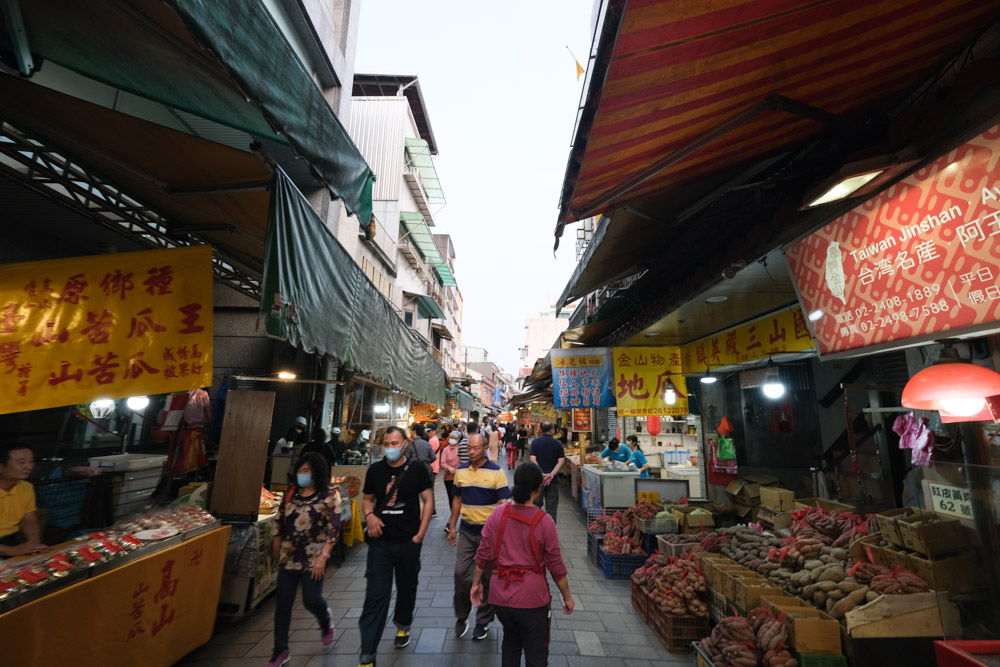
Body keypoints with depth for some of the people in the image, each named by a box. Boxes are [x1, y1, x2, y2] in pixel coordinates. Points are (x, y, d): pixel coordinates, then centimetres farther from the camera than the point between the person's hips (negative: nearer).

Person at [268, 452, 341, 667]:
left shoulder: (329, 495, -12)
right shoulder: (291, 492, 2)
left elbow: (333, 529, -13)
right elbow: (279, 520, 12)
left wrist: (323, 556, -17)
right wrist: (277, 548, 14)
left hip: (313, 558, -4)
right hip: (288, 557, 4)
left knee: (311, 600, 3)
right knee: (283, 603, 9)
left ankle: (325, 619, 38)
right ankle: (280, 650, 27)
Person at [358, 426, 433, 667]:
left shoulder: (416, 469, -8)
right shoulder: (375, 469, -2)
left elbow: (427, 500, -3)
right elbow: (367, 499, 10)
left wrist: (421, 533, -9)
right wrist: (369, 515, -11)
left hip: (408, 541, 0)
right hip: (381, 541, 1)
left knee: (407, 588, 18)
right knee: (376, 595, 1)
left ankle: (403, 626, 46)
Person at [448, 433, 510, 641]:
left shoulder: (496, 472, -13)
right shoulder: (461, 471, 0)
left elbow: (503, 504, -12)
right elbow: (457, 500, 10)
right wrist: (452, 527, 10)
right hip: (466, 531, 3)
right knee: (461, 573, 3)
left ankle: (483, 621, 30)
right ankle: (462, 617, 27)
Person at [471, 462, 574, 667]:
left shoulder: (498, 515, -8)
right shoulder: (544, 521, -16)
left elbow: (482, 555, -1)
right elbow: (556, 565, -9)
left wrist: (476, 583, 14)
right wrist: (567, 597, 6)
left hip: (500, 595, 4)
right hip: (531, 598, -3)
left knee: (510, 642, 28)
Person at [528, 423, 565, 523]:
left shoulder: (535, 442, -2)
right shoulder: (558, 443, -1)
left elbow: (533, 459, -12)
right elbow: (561, 461, -9)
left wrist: (541, 474, -13)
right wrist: (552, 475, -14)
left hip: (538, 478, 0)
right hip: (553, 480, 0)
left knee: (536, 504, 13)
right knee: (551, 506, 9)